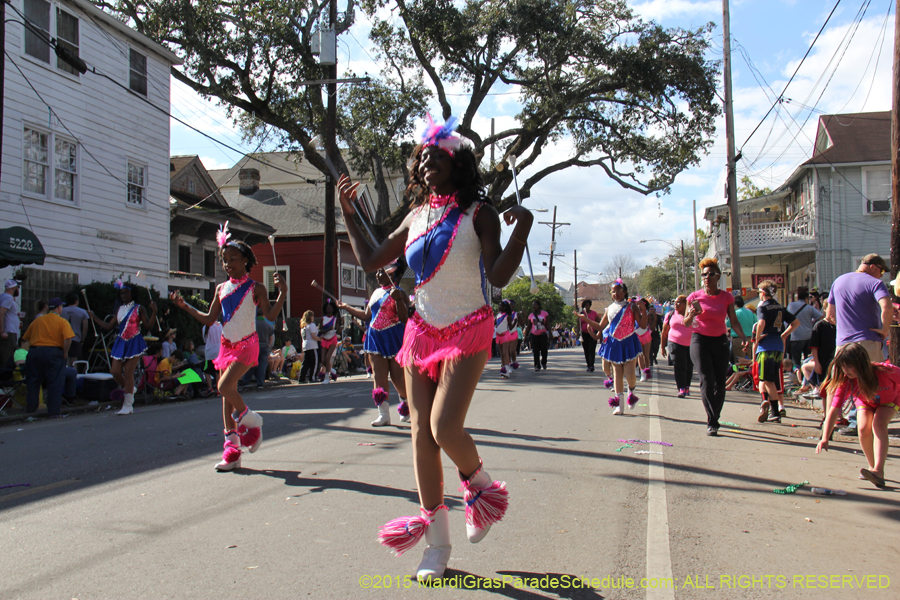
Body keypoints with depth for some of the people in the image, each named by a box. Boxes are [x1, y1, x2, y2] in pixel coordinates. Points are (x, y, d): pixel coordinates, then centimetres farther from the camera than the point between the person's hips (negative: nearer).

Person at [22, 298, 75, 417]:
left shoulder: (37, 320, 12)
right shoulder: (62, 322, -1)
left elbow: (26, 337, 13)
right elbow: (68, 339, -17)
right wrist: (65, 353, -6)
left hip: (34, 352, 4)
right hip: (54, 352, -4)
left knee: (32, 380, 16)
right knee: (55, 383, 1)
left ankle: (31, 407, 20)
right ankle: (54, 410, -2)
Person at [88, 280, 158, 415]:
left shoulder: (138, 309, 0)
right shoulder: (119, 309, 14)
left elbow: (148, 325, -9)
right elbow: (108, 326, 16)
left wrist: (154, 312, -21)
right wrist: (93, 317, 18)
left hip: (134, 343, -5)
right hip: (120, 343, 5)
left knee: (128, 372, -8)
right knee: (115, 371, -3)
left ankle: (128, 405, -2)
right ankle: (129, 390, 25)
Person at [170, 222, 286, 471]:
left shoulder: (255, 288, -4)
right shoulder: (221, 289, 11)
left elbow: (270, 315, -11)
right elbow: (209, 319, 16)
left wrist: (282, 293, -24)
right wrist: (184, 306, 10)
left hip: (247, 345, -6)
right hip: (227, 345, 6)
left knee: (225, 387, -23)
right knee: (227, 394, 6)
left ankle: (251, 421, 4)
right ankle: (232, 450, 12)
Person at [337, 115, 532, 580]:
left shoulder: (478, 212, -4)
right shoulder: (416, 217, 10)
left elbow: (498, 276, -15)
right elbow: (371, 261, 16)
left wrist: (522, 230, -27)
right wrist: (348, 214, 15)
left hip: (467, 331, -5)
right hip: (423, 331, 5)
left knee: (445, 430, -18)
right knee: (421, 435, 1)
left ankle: (480, 483, 18)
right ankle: (438, 542, 13)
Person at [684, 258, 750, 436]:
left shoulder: (726, 297, 2)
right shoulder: (695, 297, -1)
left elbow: (734, 321, 6)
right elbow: (686, 324, 2)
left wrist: (743, 338, -8)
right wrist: (692, 314, -19)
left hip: (720, 341, 2)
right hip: (700, 341, -2)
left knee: (720, 383, 2)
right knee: (707, 381, -12)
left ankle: (714, 419, 19)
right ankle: (711, 423, -11)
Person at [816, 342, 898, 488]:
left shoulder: (885, 371, -40)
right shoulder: (844, 382, -34)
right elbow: (833, 411, -38)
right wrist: (825, 438, -48)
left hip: (889, 401, -2)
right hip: (865, 402, 2)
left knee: (878, 423, -29)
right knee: (863, 429, -22)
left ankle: (879, 471, -38)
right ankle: (873, 468, 2)